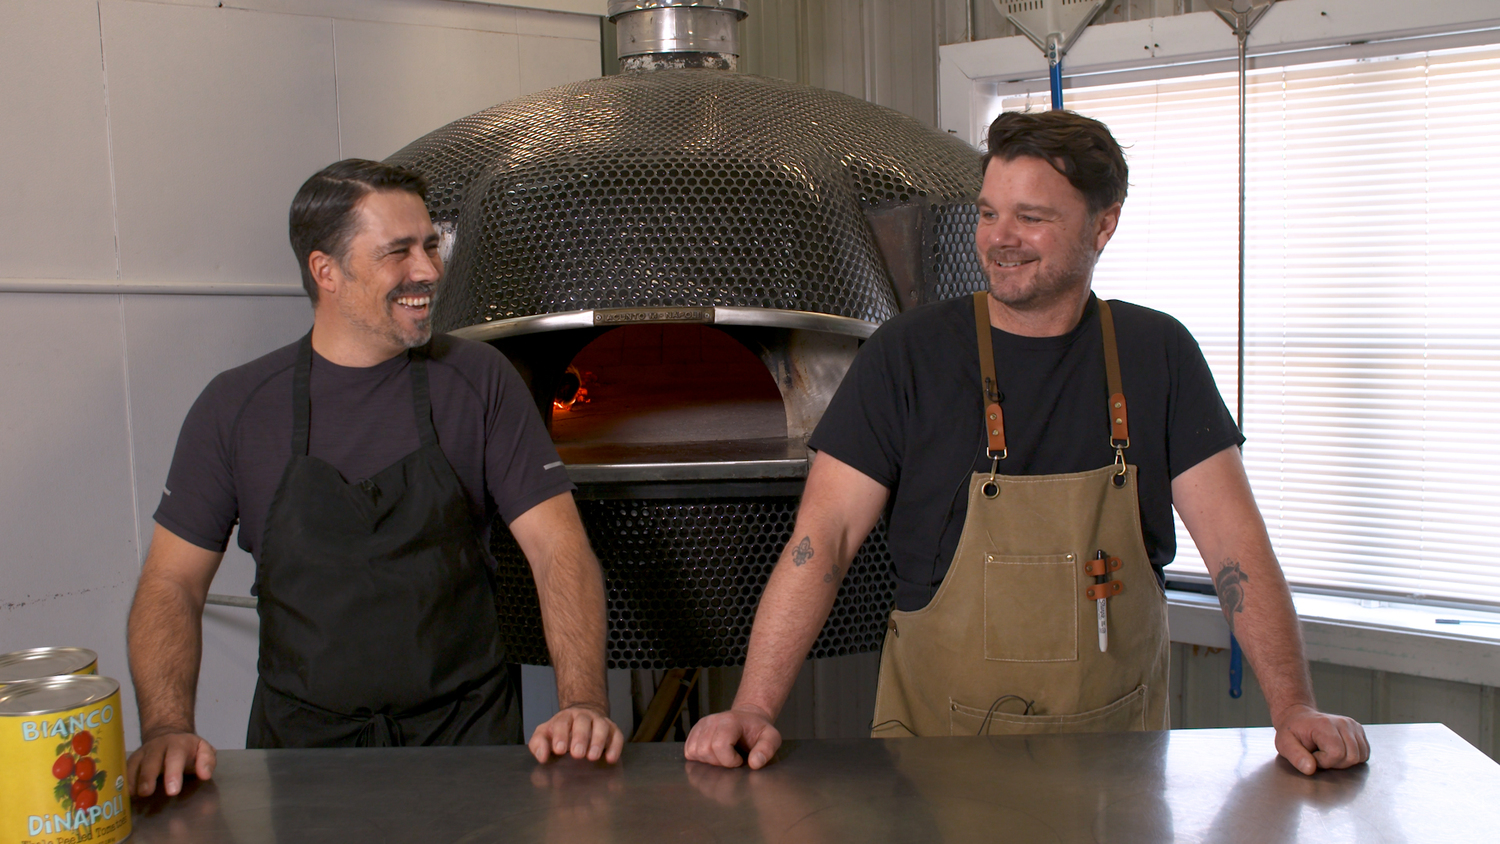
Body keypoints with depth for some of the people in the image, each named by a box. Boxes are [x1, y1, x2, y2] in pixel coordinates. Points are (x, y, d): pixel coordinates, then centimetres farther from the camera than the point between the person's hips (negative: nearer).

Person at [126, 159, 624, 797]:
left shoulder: (480, 381, 0)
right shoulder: (236, 406, 2)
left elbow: (558, 547, -6)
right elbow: (173, 583, 3)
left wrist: (583, 703, -21)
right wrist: (167, 728, -15)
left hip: (465, 736, 0)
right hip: (301, 740, 1)